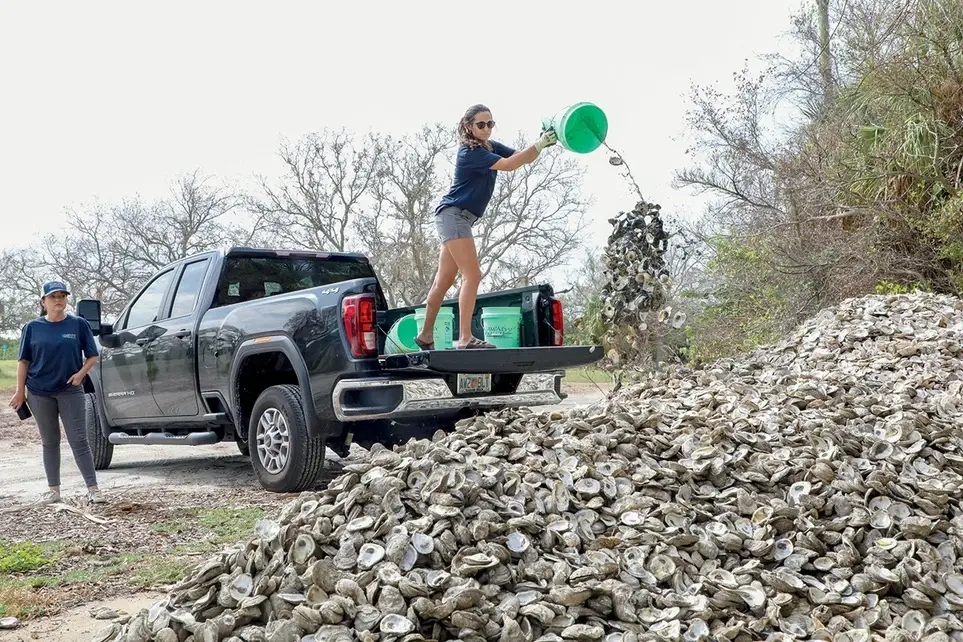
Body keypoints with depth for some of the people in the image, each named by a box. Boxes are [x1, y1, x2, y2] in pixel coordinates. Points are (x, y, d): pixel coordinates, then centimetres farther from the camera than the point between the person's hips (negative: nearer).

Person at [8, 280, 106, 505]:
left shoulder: (79, 324, 0)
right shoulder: (32, 327, 4)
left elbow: (92, 356, 3)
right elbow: (24, 361, 7)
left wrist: (81, 373, -14)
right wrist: (20, 391, 1)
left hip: (71, 391, -2)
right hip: (40, 393, 2)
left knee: (79, 440, -5)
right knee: (49, 442, 11)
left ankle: (93, 488, -3)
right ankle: (53, 489, 19)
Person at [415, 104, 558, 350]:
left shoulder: (491, 146, 11)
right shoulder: (469, 152, -16)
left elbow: (522, 157, 5)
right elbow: (508, 165, -25)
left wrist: (542, 143, -14)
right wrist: (540, 144, -26)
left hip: (461, 218, 9)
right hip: (453, 214, -9)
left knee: (444, 280, 12)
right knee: (472, 275, -17)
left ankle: (426, 336, 19)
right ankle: (465, 338, -21)